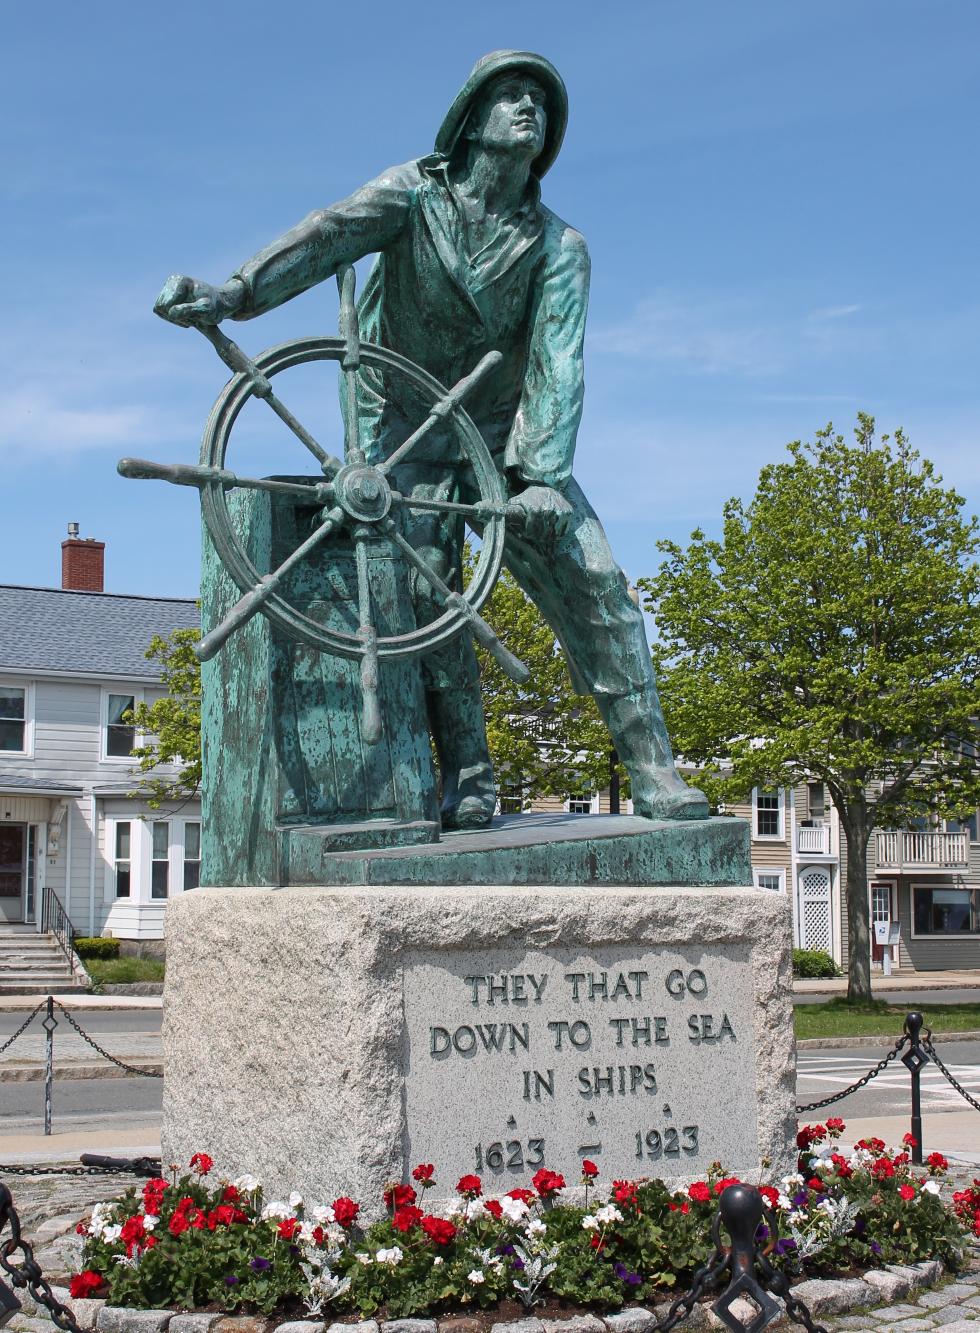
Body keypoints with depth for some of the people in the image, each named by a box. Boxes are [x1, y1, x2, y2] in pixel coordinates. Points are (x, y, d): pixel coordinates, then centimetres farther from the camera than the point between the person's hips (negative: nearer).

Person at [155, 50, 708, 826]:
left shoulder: (559, 248, -2)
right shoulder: (416, 194, -4)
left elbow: (557, 362, -15)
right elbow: (329, 236, -23)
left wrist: (542, 474, -31)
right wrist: (234, 293, -41)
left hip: (509, 442, 2)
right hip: (410, 440, -1)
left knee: (596, 587, -10)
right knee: (424, 597, -16)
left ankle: (653, 773, -6)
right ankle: (467, 782, -8)